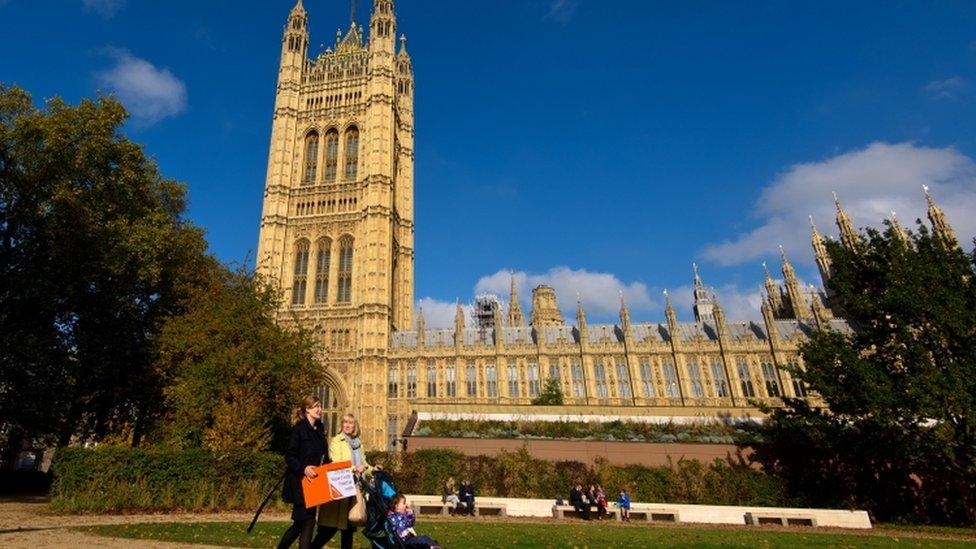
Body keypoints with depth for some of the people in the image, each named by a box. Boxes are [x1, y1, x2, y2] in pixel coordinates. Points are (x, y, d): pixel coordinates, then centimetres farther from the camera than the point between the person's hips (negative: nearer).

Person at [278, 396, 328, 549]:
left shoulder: (319, 430, 11)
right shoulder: (299, 429, -11)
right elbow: (289, 457, -16)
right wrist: (303, 468, -30)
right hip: (300, 483, -7)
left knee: (300, 523, 14)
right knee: (308, 522, -4)